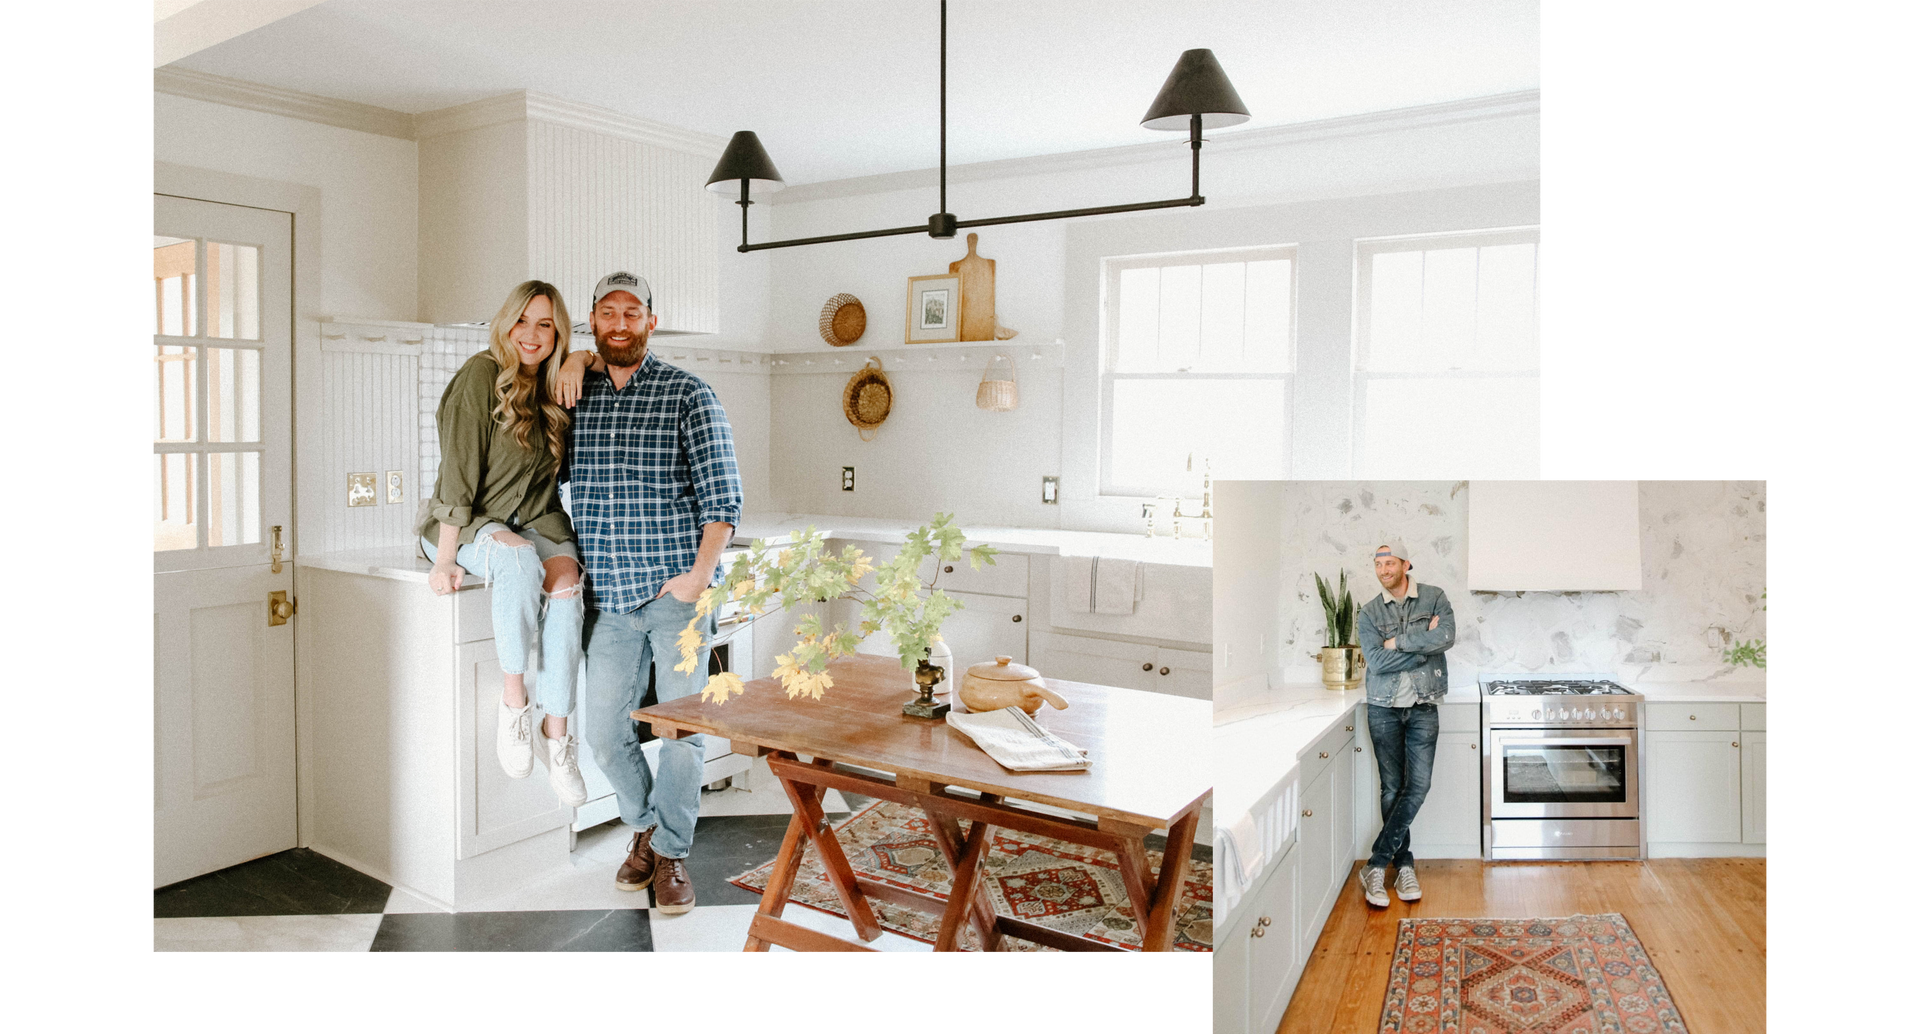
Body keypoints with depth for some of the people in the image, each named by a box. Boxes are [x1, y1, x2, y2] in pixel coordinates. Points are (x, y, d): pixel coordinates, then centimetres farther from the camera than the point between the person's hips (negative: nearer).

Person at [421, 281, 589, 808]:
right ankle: (513, 701, -22)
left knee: (565, 579, -28)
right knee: (519, 560, -39)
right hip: (471, 526, -5)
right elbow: (458, 471, -16)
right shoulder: (481, 375, -11)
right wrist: (446, 560, -21)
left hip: (537, 523, 5)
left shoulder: (553, 388, 7)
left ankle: (556, 732, -24)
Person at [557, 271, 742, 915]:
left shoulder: (688, 395, -2)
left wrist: (700, 573, -14)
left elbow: (723, 493, -5)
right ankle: (645, 827, 32)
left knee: (683, 728, 1)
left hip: (676, 590, -3)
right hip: (608, 596, 4)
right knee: (605, 733, 7)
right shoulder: (575, 394, 10)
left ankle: (671, 851, 19)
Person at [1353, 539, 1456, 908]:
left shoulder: (1434, 598, 0)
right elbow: (1377, 662, -12)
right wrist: (1424, 644, -12)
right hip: (1384, 708, 1)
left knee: (1418, 784, -7)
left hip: (1423, 707, 0)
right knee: (1392, 788, 4)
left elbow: (1446, 638, -18)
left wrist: (1398, 641, -13)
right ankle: (1403, 866, 15)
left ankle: (1376, 865, 1)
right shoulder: (1369, 612, 1)